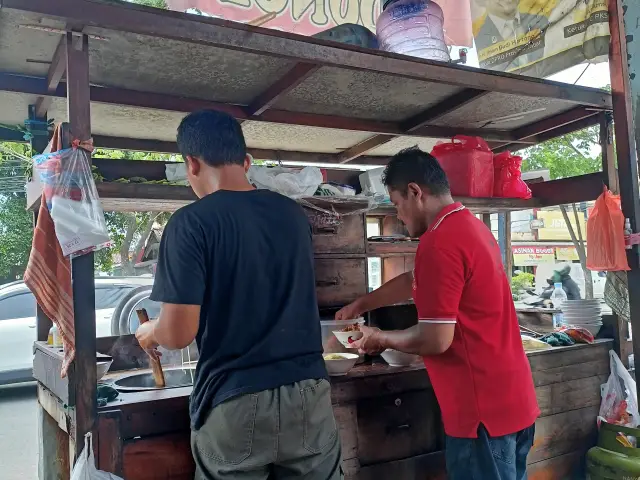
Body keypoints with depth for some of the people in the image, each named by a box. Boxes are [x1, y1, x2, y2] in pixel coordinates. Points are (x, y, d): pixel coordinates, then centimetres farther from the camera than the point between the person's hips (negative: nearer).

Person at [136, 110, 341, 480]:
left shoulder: (191, 222, -11)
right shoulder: (294, 214, 5)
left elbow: (179, 334, -14)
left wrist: (151, 333, 10)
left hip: (237, 404, -4)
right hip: (308, 394, 4)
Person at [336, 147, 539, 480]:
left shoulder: (439, 243, -21)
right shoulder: (473, 227, 11)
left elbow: (435, 340, -21)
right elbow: (413, 281, 23)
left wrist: (381, 338, -4)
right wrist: (361, 304, 30)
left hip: (483, 410, -9)